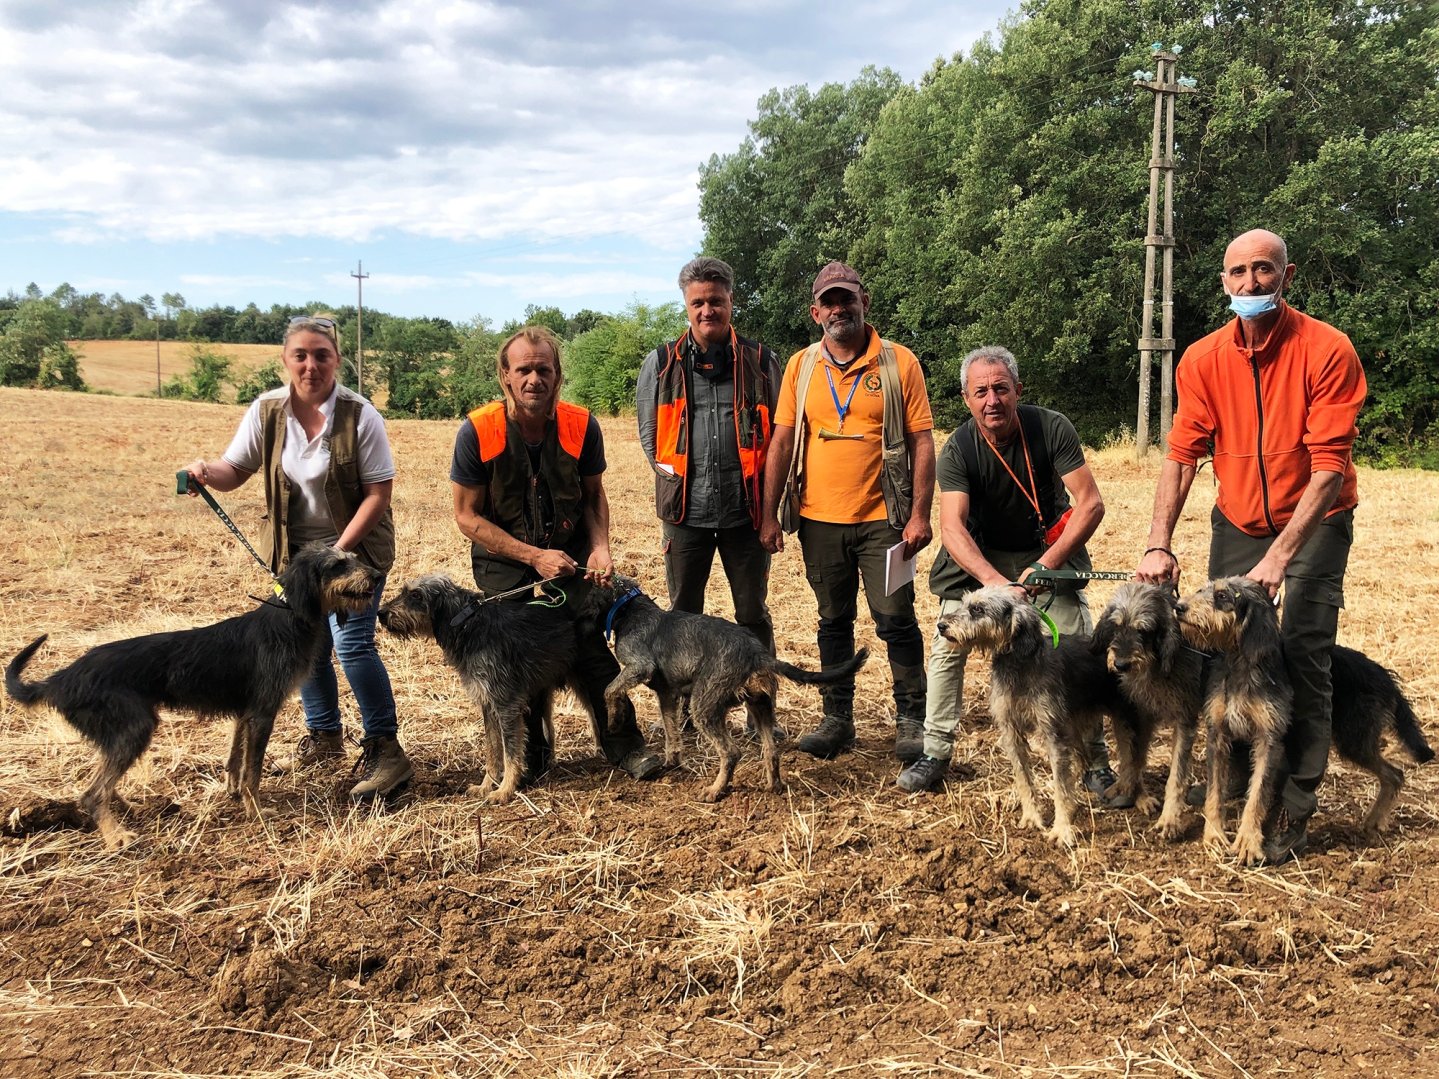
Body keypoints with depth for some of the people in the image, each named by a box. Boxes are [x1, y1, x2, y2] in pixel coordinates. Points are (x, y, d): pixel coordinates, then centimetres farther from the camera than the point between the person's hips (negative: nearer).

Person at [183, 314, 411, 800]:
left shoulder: (359, 415, -18)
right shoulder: (267, 411, -7)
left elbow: (378, 493, -16)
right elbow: (235, 469, -2)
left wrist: (339, 551, -21)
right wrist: (207, 472, -26)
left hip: (355, 547, -5)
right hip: (295, 550, 5)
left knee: (351, 641, -16)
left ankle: (384, 750, -6)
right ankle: (325, 737, 33)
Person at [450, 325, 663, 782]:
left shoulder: (581, 426, -12)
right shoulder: (478, 431, -18)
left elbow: (593, 495, 4)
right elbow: (468, 516, -13)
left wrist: (599, 547, -14)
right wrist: (534, 557, -19)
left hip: (568, 557, 1)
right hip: (503, 563, -1)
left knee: (592, 646, -6)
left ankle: (623, 745, 9)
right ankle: (528, 755, 21)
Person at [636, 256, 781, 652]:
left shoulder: (761, 362, 3)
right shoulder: (661, 363, 4)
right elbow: (648, 430, 11)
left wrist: (766, 489, 1)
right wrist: (672, 472, 2)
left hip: (746, 509, -1)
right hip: (685, 511, 1)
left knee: (753, 615, 10)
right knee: (683, 614, 12)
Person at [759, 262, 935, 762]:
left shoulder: (899, 362, -2)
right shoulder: (801, 365, 5)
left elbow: (922, 441, -3)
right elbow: (781, 442, 5)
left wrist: (920, 514, -10)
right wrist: (769, 514, 0)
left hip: (882, 518, -3)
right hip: (819, 519, 3)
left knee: (896, 621, -2)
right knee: (833, 623, 13)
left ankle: (911, 720, 11)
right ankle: (837, 719, 23)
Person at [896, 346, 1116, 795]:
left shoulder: (1051, 429, -21)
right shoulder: (957, 451, -21)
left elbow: (1091, 504, -23)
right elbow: (952, 527, -31)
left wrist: (1046, 565, -33)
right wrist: (996, 582, -47)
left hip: (1049, 551, 0)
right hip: (979, 556, 1)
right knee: (947, 647, -9)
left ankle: (1096, 762, 3)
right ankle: (935, 754, 4)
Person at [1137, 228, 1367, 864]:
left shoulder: (1327, 352, -20)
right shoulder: (1203, 360, -8)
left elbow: (1330, 468, -24)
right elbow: (1181, 456, -10)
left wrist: (1279, 556, -31)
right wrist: (1158, 546, -22)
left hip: (1314, 523, -3)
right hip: (1237, 523, 4)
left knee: (1302, 657, -11)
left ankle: (1292, 813, 0)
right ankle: (1236, 780, 23)